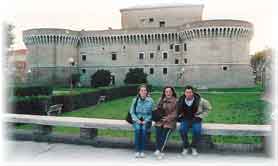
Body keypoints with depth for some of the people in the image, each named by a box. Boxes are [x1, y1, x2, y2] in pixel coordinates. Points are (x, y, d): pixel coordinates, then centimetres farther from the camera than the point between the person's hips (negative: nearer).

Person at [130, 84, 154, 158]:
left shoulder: (150, 100, 0)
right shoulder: (135, 100, 2)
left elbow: (152, 113, 1)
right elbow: (132, 112, 4)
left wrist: (145, 121, -11)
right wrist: (137, 120, -9)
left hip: (146, 120, 0)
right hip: (137, 120, 1)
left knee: (144, 129, -29)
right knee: (137, 129, -29)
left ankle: (142, 150, -19)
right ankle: (137, 150, -20)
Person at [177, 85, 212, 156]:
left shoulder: (199, 100, -10)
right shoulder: (181, 100, -4)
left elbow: (208, 107, 4)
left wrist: (200, 116, -2)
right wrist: (179, 116, 2)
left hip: (196, 120, -1)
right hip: (185, 120, 1)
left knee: (197, 130, -32)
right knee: (182, 129, -30)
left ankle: (193, 147, -5)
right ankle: (185, 147, -7)